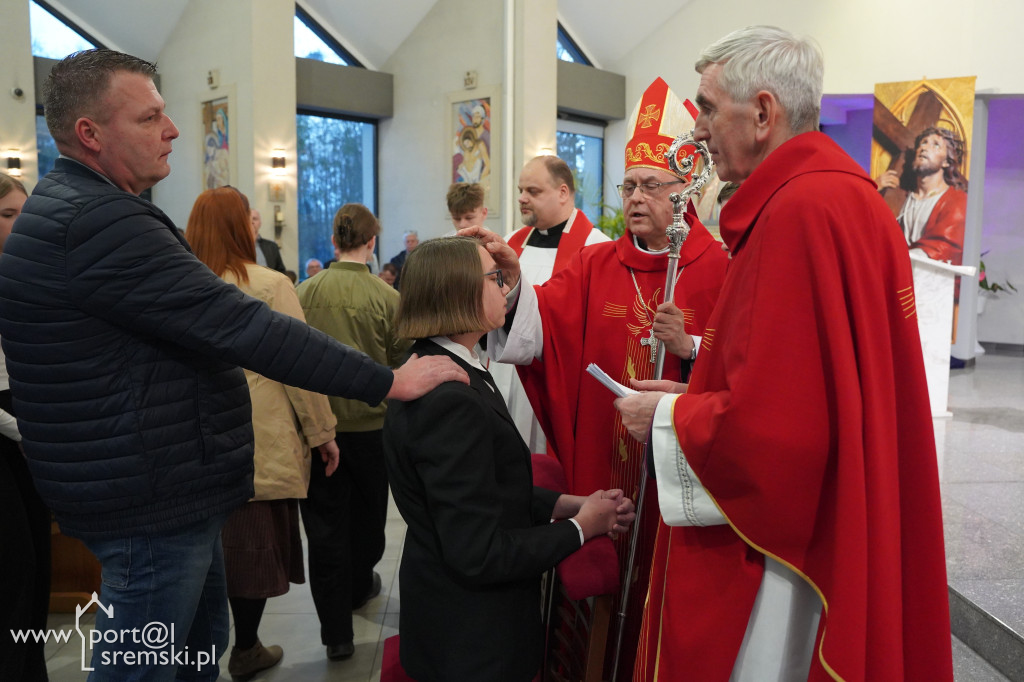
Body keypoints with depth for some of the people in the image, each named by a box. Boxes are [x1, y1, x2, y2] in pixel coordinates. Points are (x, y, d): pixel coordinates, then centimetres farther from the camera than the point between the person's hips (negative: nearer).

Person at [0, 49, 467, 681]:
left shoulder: (66, 209, 13)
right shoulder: (101, 222, -23)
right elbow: (240, 326, -28)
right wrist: (389, 380, -24)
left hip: (165, 490, 10)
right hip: (152, 503, -10)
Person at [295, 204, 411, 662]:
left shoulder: (305, 292, -7)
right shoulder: (387, 298, -12)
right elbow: (401, 367, -4)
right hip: (370, 422, 0)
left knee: (326, 524, 8)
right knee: (367, 513, 22)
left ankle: (336, 631, 12)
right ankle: (360, 587, 44)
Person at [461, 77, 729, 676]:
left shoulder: (720, 270, -4)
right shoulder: (594, 266, 5)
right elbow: (541, 326, -10)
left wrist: (689, 346, -22)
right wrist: (513, 280, -27)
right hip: (601, 467, 3)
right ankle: (609, 664, 35)